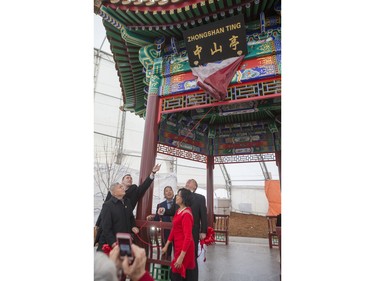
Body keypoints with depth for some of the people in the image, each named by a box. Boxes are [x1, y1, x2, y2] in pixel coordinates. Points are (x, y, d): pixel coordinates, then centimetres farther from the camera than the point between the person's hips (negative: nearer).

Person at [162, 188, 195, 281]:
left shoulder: (186, 214, -21)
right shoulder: (178, 211, 6)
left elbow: (188, 237, -24)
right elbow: (173, 230, 12)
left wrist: (181, 257, -25)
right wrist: (166, 246, 14)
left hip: (184, 249, -8)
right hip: (178, 247, 8)